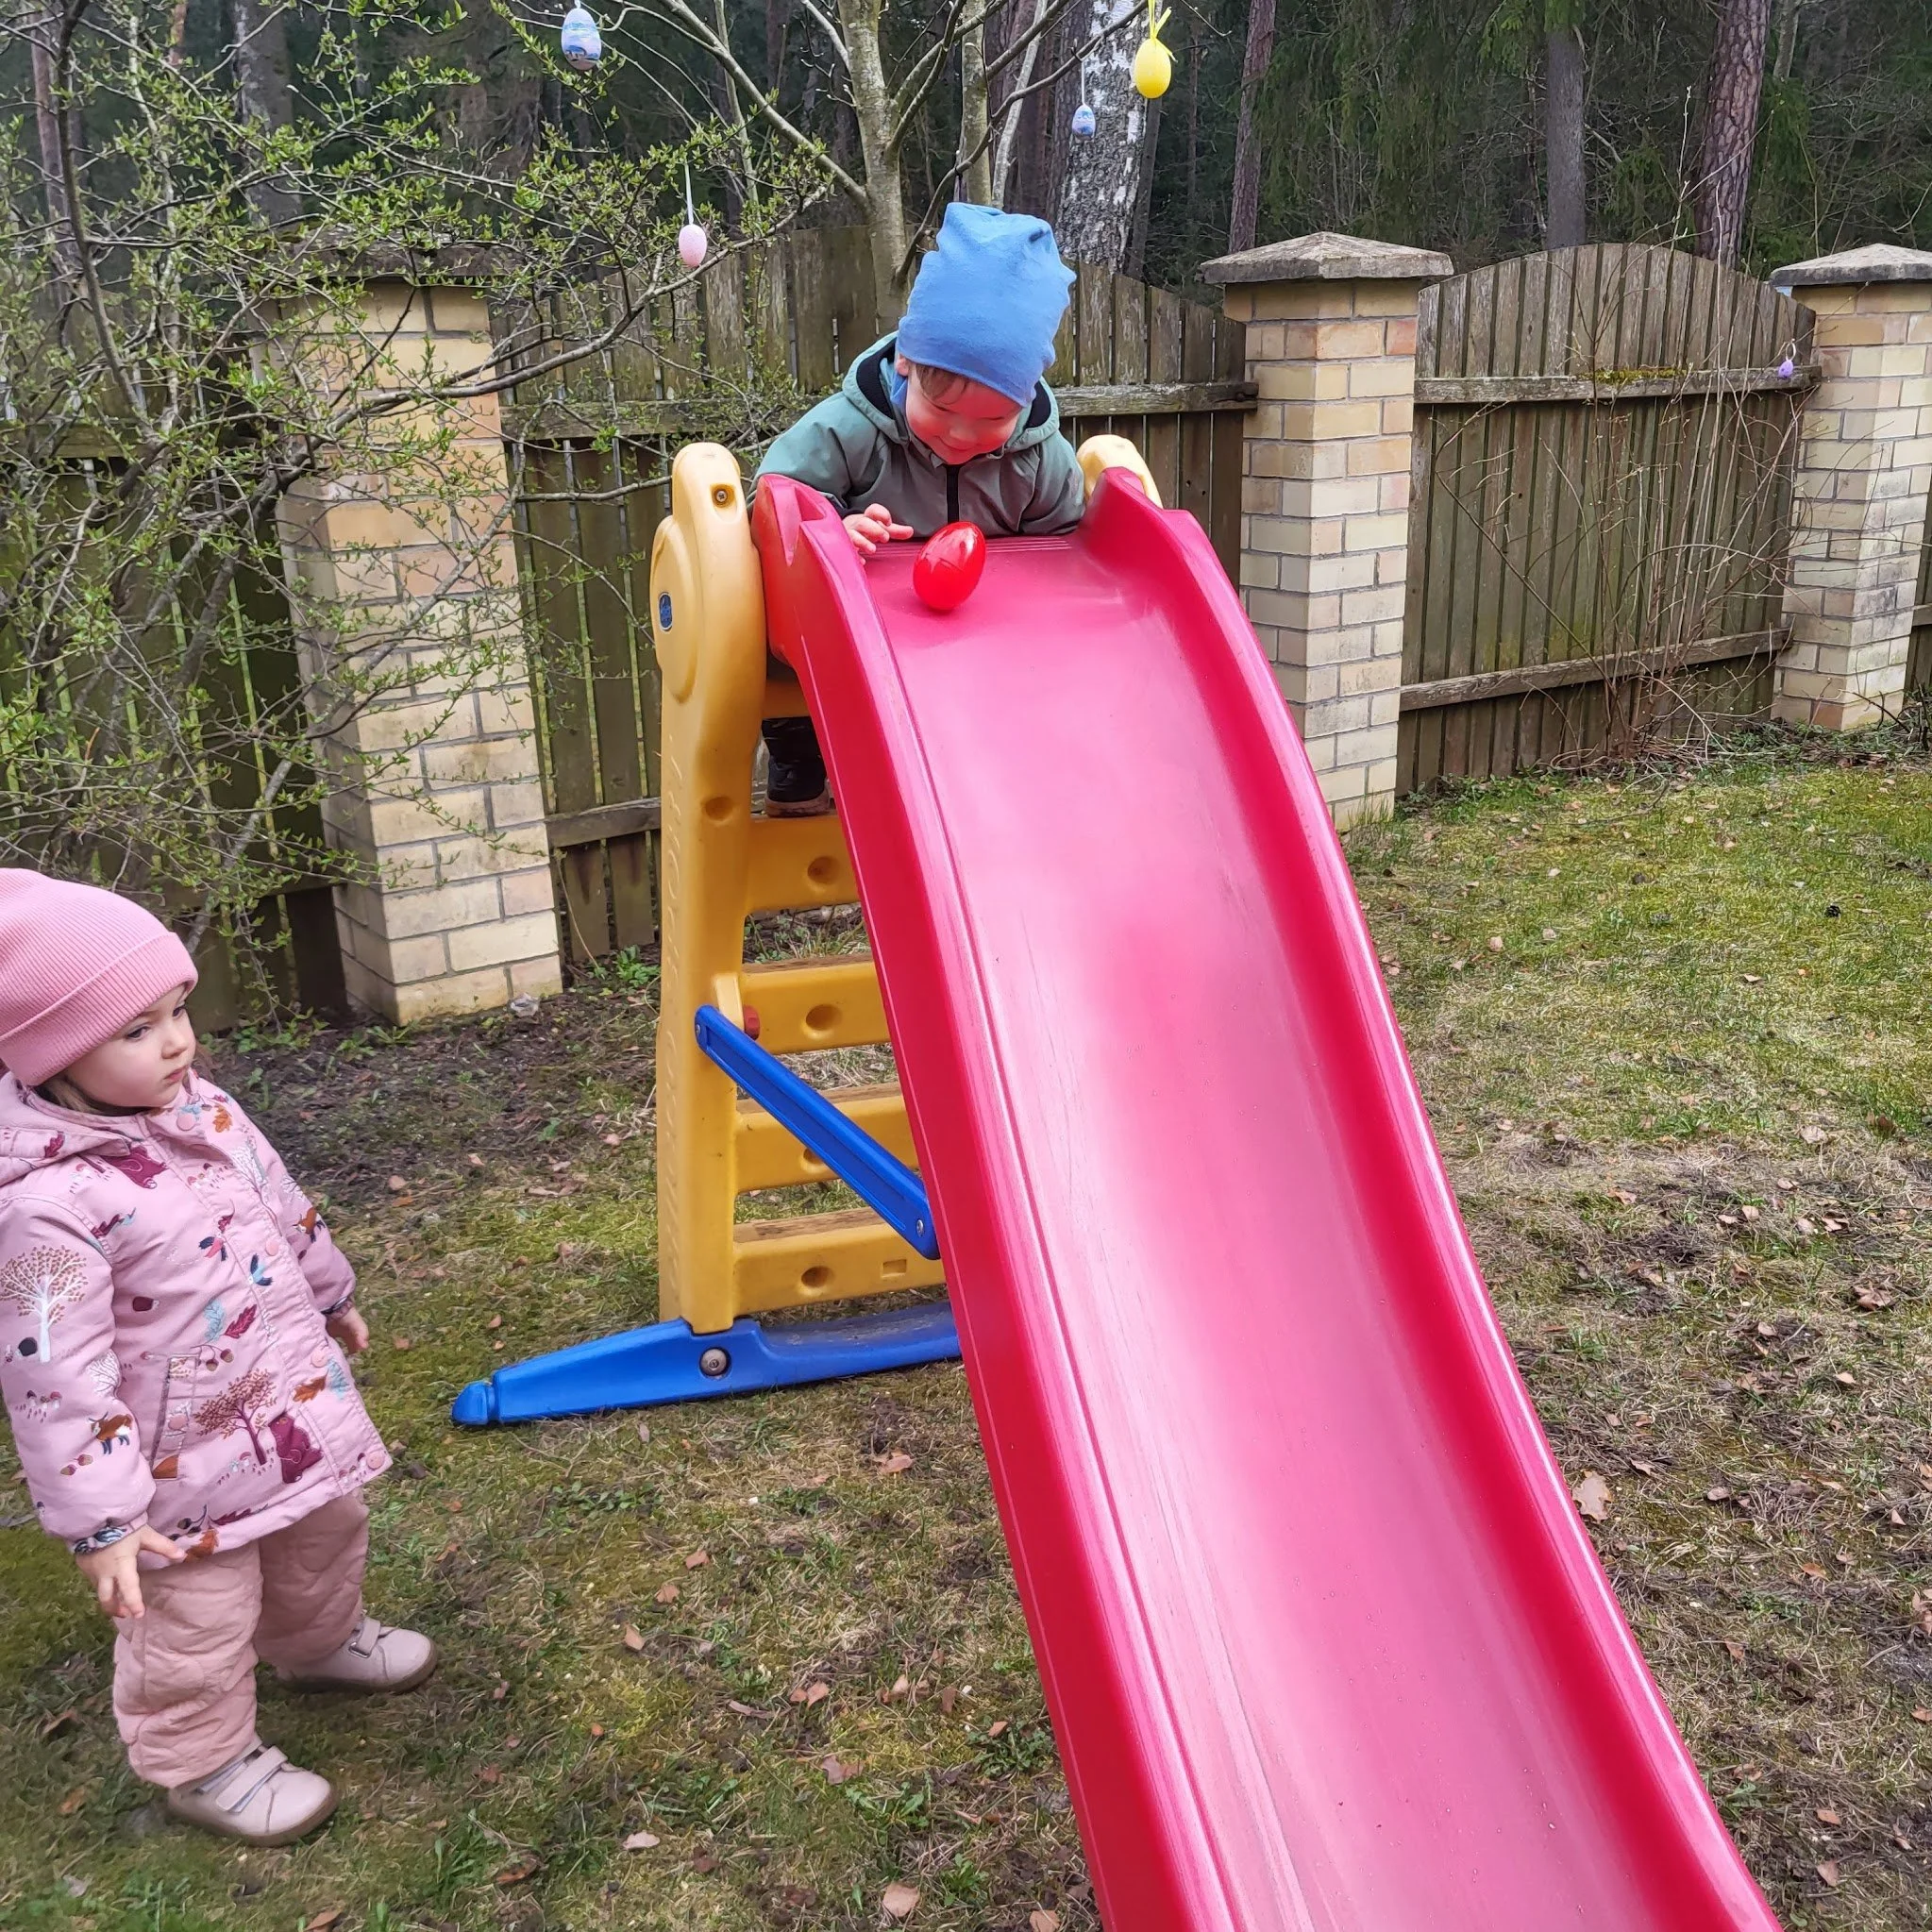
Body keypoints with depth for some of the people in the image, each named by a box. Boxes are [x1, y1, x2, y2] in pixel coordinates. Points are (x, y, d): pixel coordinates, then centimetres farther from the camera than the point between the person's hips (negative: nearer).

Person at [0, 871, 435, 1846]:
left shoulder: (198, 1106, -6)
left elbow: (285, 1209, 11)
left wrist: (333, 1298, 25)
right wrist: (99, 1520, -23)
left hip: (298, 1400, 8)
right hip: (184, 1462, -8)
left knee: (327, 1533, 30)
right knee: (195, 1627, 12)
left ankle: (322, 1639, 59)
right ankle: (204, 1764, 38)